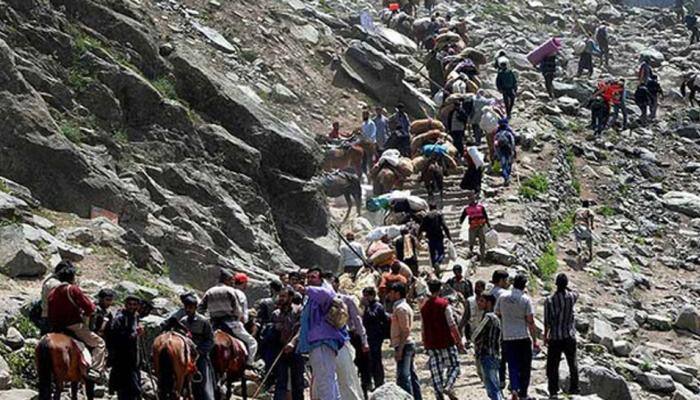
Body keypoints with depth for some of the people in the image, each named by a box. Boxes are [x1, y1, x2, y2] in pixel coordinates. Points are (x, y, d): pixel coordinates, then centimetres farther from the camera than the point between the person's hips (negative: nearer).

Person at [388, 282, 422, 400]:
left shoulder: (400, 308, -14)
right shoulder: (404, 306, 17)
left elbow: (405, 331, -21)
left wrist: (399, 349, -23)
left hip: (403, 345, -10)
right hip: (408, 344, 10)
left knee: (403, 378, -12)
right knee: (411, 375, 13)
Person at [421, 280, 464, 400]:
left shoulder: (424, 307, 9)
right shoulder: (444, 304, -6)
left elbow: (424, 327, 12)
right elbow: (452, 324, -10)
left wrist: (426, 345, 19)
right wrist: (459, 341, -6)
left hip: (431, 344, 4)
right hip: (446, 341, -4)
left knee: (436, 372, 5)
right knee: (454, 366, 6)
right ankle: (448, 387, -17)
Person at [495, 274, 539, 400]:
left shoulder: (502, 298, 2)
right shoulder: (526, 299, -9)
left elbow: (497, 316, 9)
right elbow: (530, 321, -9)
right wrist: (535, 341, -4)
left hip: (508, 338, 2)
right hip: (524, 337, -2)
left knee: (513, 366, 5)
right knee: (525, 367, 10)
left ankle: (514, 389, -17)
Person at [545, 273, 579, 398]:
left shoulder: (549, 300, -11)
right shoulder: (572, 297, -6)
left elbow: (547, 322, -8)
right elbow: (576, 295, 22)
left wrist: (545, 336, 3)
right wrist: (566, 288, 12)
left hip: (555, 338, -2)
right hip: (570, 337, 2)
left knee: (553, 365, 4)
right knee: (572, 363, 15)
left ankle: (553, 391, 2)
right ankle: (574, 388, 20)